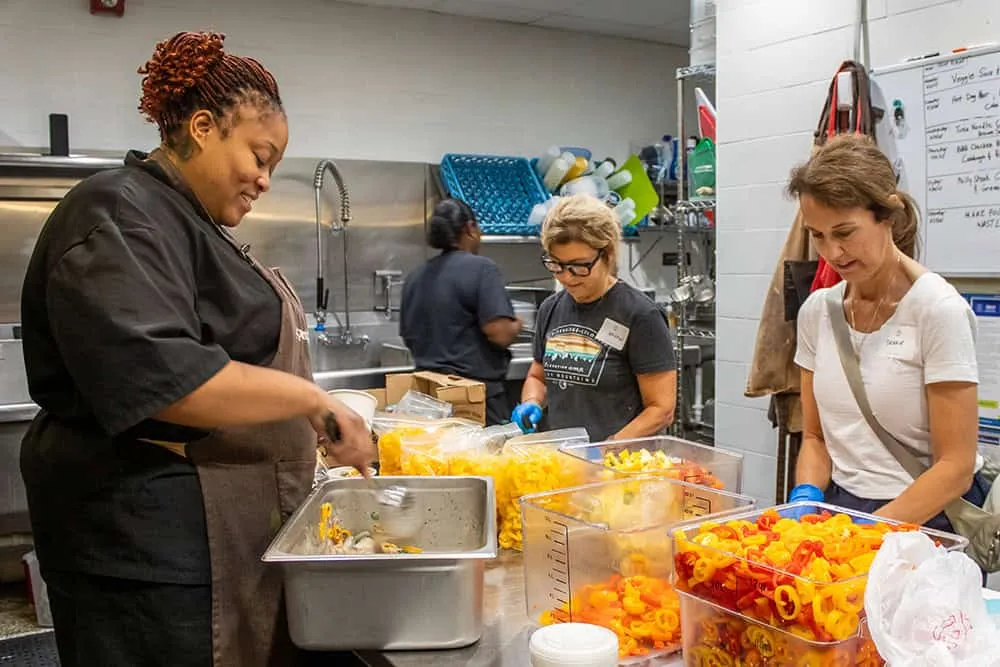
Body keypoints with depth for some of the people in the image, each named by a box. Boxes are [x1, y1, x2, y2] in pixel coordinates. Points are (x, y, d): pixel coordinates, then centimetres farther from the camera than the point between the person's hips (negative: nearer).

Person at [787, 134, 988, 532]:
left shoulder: (939, 309, -11)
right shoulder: (817, 310, 4)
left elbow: (956, 467, -12)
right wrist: (806, 498, -7)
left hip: (926, 520, -3)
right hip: (839, 508, 4)